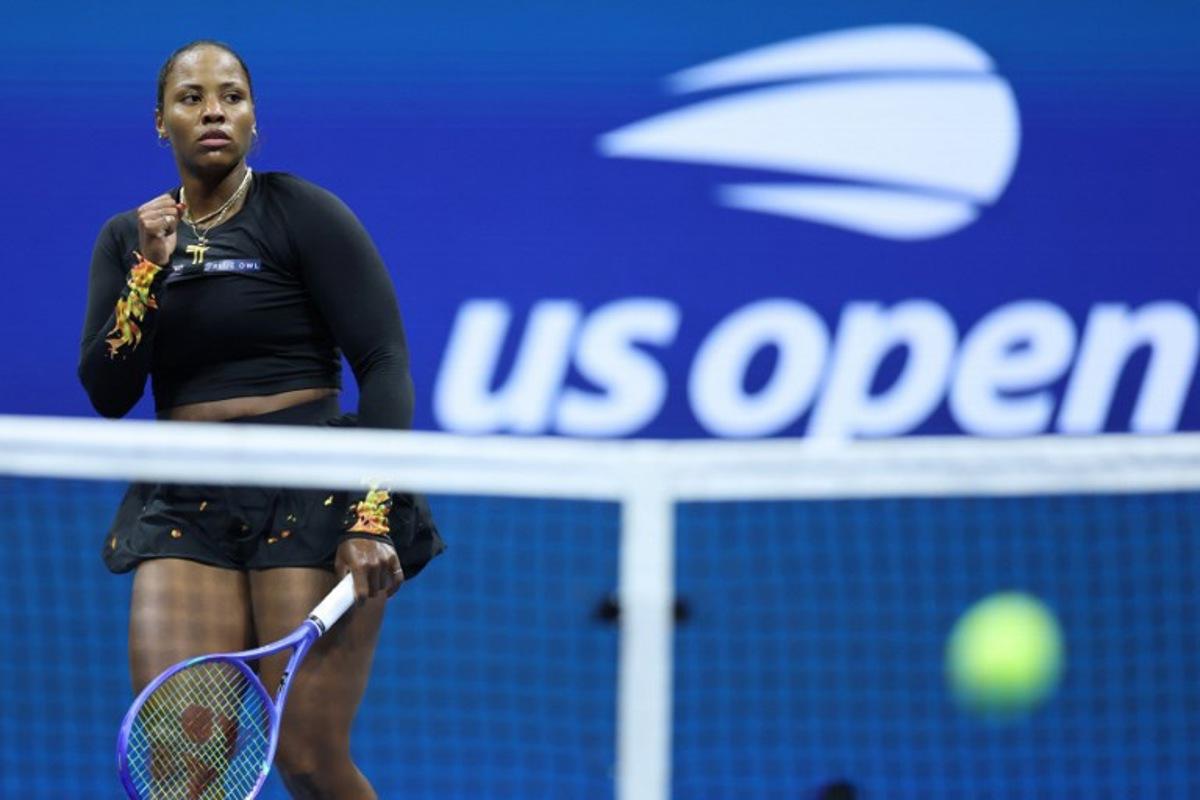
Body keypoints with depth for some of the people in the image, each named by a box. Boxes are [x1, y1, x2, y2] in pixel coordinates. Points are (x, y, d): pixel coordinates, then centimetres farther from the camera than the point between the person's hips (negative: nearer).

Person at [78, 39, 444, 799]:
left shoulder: (305, 214, -2)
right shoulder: (128, 239, 13)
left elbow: (385, 365, -6)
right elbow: (107, 394, 6)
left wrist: (373, 515, -15)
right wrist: (149, 271, -7)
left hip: (311, 499, -4)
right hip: (186, 505, 4)